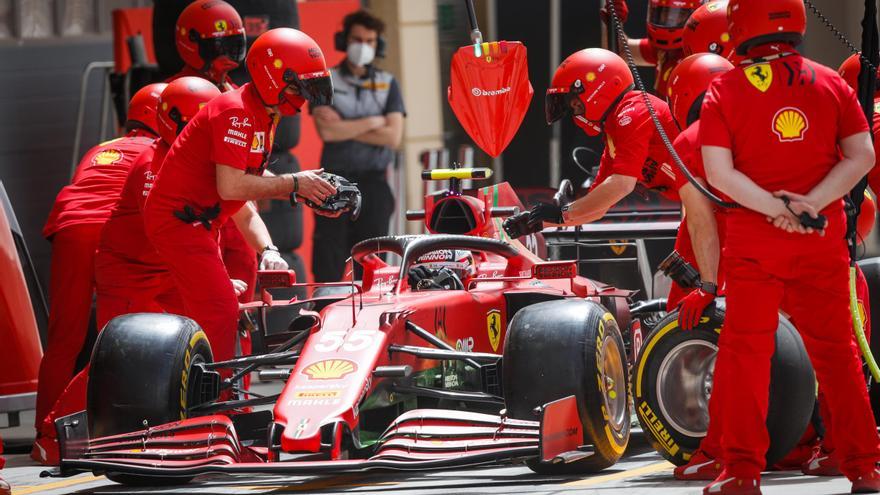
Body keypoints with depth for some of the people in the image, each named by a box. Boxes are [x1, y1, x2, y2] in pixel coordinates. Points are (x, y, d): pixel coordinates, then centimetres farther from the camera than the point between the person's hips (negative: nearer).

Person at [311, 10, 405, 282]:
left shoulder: (388, 84, 9)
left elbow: (393, 137, -4)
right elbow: (327, 131, -13)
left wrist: (344, 128, -8)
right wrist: (373, 122, -7)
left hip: (373, 185, 1)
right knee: (328, 266, -5)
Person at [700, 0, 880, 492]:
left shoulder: (725, 90, -3)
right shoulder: (831, 84, 3)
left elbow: (719, 172, -11)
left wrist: (774, 207, -11)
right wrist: (810, 203, -9)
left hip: (753, 243, -2)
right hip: (824, 240, 2)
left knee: (746, 354, 5)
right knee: (837, 352, 9)